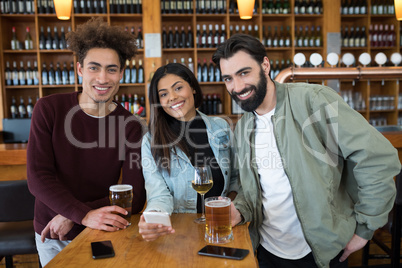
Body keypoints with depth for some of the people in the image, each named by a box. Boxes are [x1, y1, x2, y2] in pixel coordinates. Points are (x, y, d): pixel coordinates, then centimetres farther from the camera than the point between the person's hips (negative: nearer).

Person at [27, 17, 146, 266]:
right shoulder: (49, 109, -10)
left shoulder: (131, 126, -12)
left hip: (102, 235, 0)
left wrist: (71, 217, -21)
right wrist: (84, 215, -29)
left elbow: (135, 198, -15)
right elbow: (38, 177, -15)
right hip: (52, 238, 1)